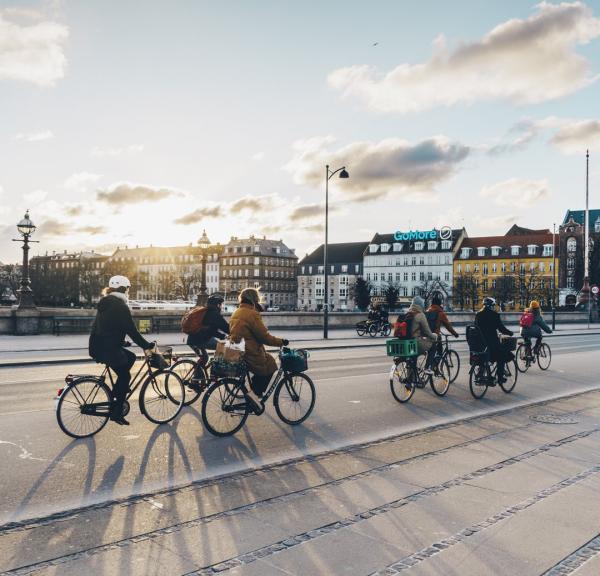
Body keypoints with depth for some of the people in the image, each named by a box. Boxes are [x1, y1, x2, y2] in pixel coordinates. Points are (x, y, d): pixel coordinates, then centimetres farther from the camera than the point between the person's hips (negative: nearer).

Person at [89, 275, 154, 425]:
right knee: (125, 376, 3)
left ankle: (117, 395, 21)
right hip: (108, 348, -9)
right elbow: (132, 331, -15)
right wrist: (147, 346, -8)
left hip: (98, 346, 9)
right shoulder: (120, 306, -13)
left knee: (131, 357, 22)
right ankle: (116, 412, 6)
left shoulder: (106, 303, 15)